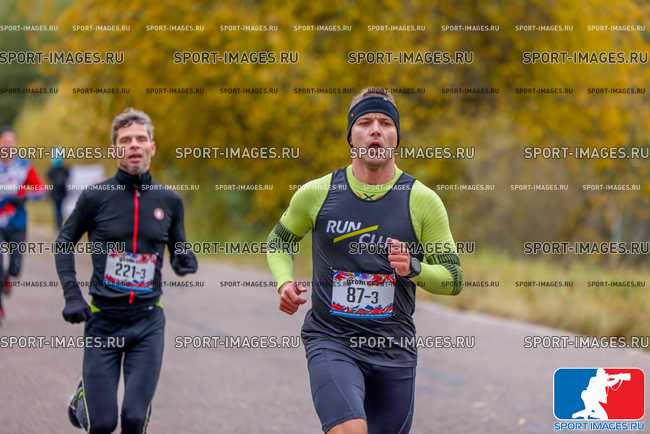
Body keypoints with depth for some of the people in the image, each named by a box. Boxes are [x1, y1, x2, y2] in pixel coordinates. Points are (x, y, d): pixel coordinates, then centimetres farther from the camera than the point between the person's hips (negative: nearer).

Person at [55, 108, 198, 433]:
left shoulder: (169, 201, 2)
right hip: (102, 319, -1)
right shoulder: (96, 197, -5)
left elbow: (176, 253, 14)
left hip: (148, 322, 1)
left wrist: (184, 261, -10)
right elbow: (64, 242, 8)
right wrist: (71, 294, -4)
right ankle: (83, 396, 37)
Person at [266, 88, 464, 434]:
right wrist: (284, 283, -1)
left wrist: (413, 268, -18)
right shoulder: (316, 193, 1)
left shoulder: (423, 201, 0)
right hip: (331, 340, -2)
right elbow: (279, 241, 19)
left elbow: (453, 279, 3)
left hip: (394, 349, 2)